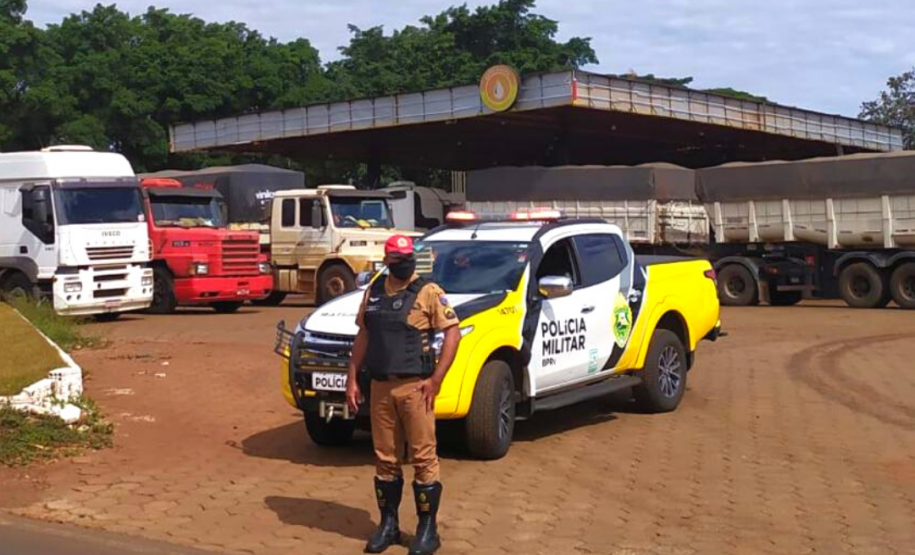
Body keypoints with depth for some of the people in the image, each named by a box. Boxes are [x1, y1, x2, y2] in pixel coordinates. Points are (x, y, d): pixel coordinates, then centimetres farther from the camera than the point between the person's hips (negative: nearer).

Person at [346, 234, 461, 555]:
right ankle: (388, 524, 23)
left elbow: (452, 332, -8)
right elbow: (363, 335, 16)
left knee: (423, 458, -1)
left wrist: (436, 379, -13)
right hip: (380, 387, 5)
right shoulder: (374, 292, 11)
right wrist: (352, 378, 9)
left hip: (414, 387, -5)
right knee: (385, 459, 11)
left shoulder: (428, 292, -5)